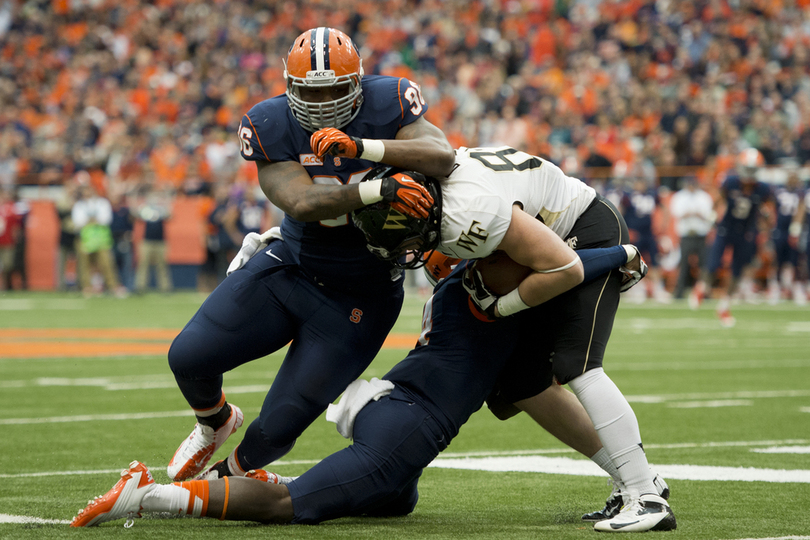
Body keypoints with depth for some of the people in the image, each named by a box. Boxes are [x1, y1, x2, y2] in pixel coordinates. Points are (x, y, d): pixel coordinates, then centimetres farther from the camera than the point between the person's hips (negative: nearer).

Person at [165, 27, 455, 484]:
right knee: (189, 357, -10)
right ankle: (215, 423, 28)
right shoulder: (273, 126, -11)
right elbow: (301, 203, -25)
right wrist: (379, 190, -40)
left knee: (279, 426, -5)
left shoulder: (386, 104, -14)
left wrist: (362, 147, -42)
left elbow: (444, 159, -29)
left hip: (359, 296, -2)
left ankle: (229, 473, 31)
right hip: (289, 269, 2)